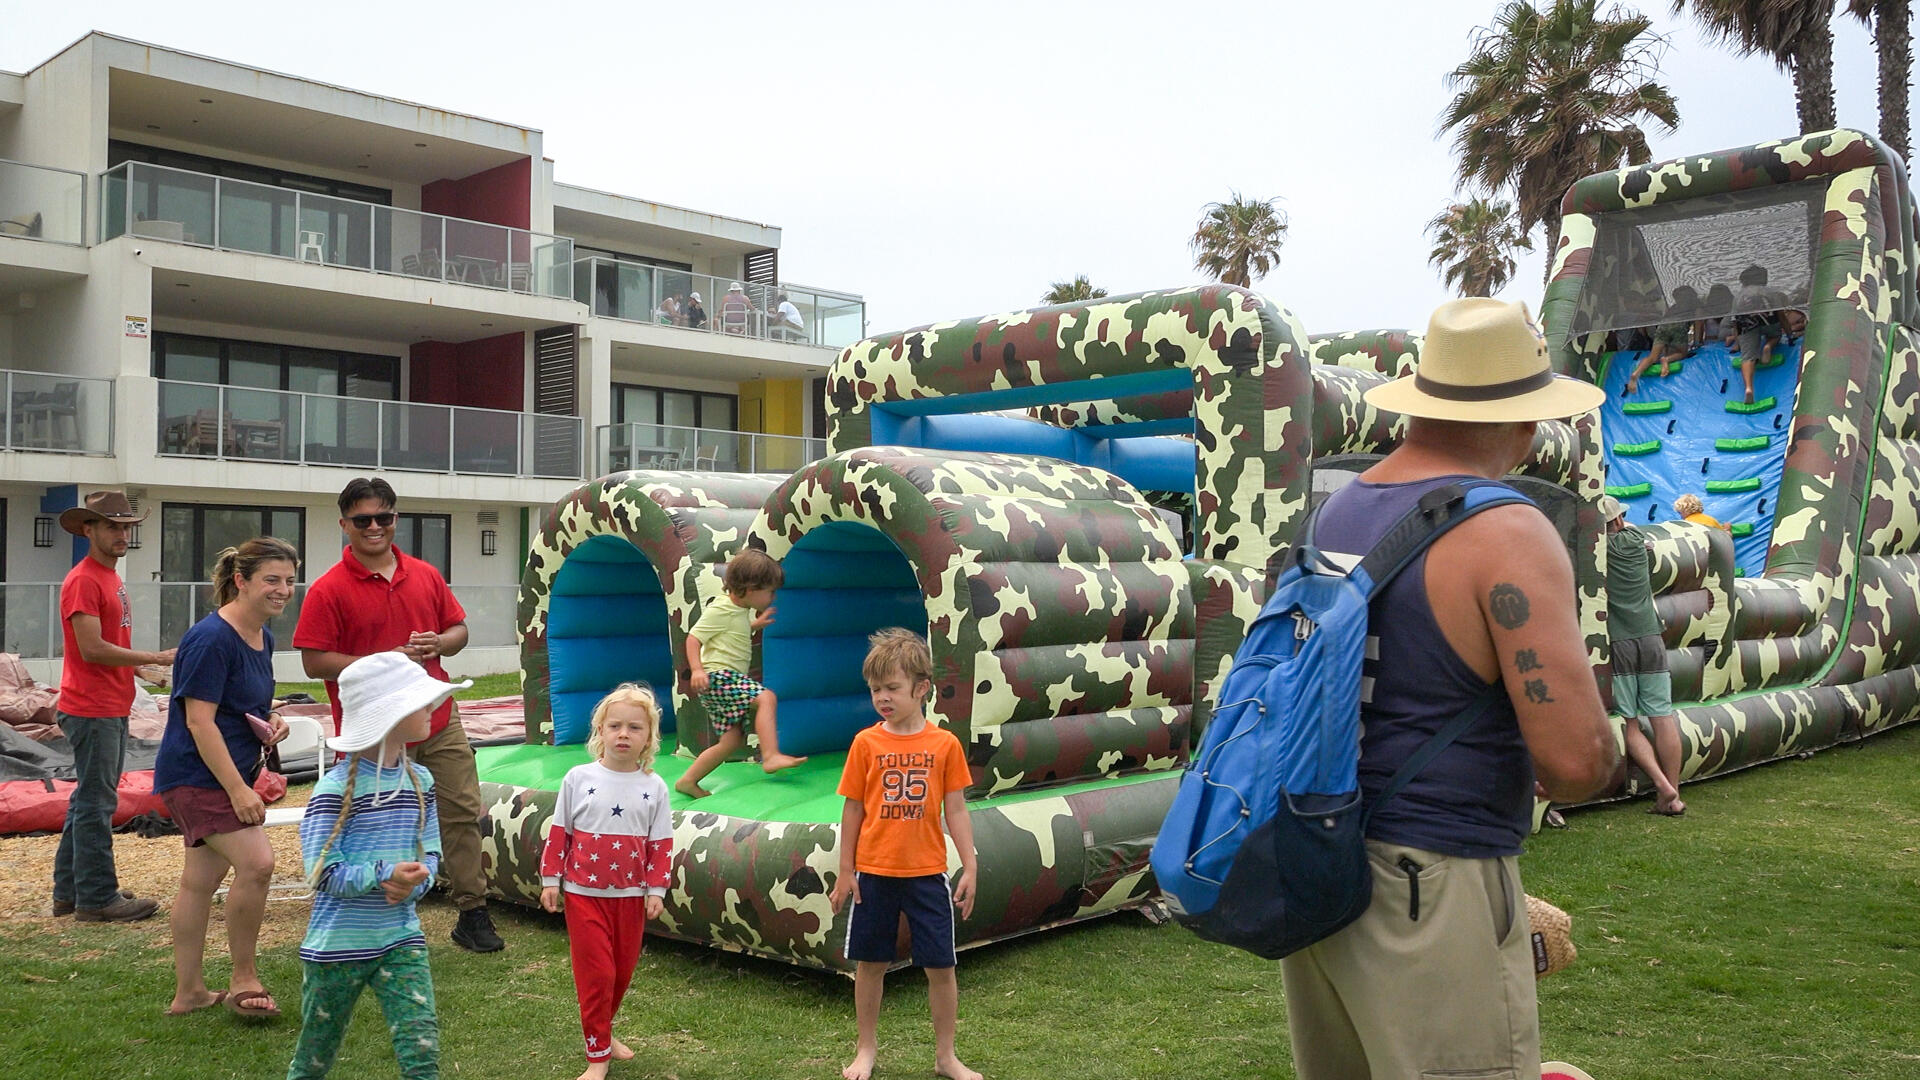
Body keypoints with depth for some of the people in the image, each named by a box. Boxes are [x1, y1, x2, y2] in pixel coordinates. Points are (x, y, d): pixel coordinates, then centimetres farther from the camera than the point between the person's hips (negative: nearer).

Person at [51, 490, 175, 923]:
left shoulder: (111, 577, 15)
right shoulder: (83, 581, -15)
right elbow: (92, 649, -21)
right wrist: (156, 657, -17)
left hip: (112, 709, 10)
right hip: (92, 711, -10)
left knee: (89, 800, 16)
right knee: (96, 802, -4)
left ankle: (70, 892, 25)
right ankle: (97, 898, 3)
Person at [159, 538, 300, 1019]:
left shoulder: (262, 637, 8)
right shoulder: (211, 639, -19)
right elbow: (200, 721, -21)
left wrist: (272, 719, 1)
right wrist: (238, 790, -23)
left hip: (228, 775, 9)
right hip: (196, 776, -9)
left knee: (201, 879, 14)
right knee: (256, 862, -18)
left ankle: (188, 992, 24)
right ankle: (243, 979, -1)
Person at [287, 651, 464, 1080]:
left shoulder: (419, 780, 2)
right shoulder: (337, 787, -16)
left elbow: (429, 853, 7)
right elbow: (321, 870, -18)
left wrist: (413, 883, -14)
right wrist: (385, 875, -28)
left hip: (401, 939, 4)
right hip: (337, 946, -4)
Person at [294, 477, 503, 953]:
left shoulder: (426, 576, 8)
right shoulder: (329, 590, -7)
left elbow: (459, 628, 16)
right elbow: (314, 662, -11)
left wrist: (439, 643, -7)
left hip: (438, 722, 4)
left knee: (463, 814, 6)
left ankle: (473, 914, 17)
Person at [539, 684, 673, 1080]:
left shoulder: (653, 787, -2)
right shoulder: (579, 779, -6)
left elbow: (661, 845, 2)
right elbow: (558, 833, 0)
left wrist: (656, 889, -1)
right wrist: (550, 879, 0)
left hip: (631, 894, 2)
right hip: (584, 892, -2)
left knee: (623, 970, 12)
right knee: (596, 972, -1)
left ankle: (603, 1031, 35)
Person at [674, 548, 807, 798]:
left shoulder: (741, 611, 17)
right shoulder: (720, 610, -11)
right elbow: (693, 638, -14)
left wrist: (755, 624, 32)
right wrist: (696, 669, -27)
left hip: (730, 679, 10)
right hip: (717, 675, -10)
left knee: (733, 740, 7)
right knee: (766, 697, -26)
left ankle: (688, 780, 14)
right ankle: (771, 756, -36)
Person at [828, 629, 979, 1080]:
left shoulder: (945, 744, -4)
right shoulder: (866, 743, -3)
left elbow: (956, 810, 1)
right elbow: (853, 810, 2)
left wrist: (970, 868, -2)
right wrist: (845, 872, 2)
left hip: (927, 873, 0)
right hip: (874, 873, 1)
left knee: (940, 966, 6)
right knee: (870, 963, 11)